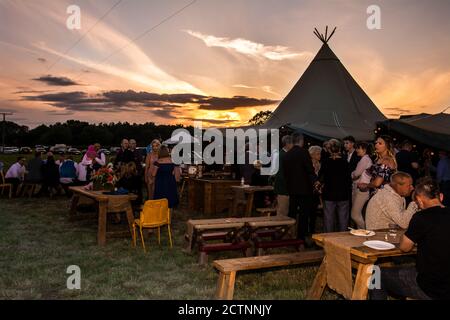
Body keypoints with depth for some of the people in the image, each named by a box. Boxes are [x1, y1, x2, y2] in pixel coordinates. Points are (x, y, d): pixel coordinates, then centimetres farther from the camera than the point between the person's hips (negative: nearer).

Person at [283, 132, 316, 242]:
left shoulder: (287, 155, 6)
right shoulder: (303, 152, -12)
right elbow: (310, 171, -12)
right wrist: (315, 181, 4)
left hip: (292, 188, 6)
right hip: (304, 188, -6)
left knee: (292, 213, 13)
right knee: (304, 214, 0)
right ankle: (301, 238, 0)